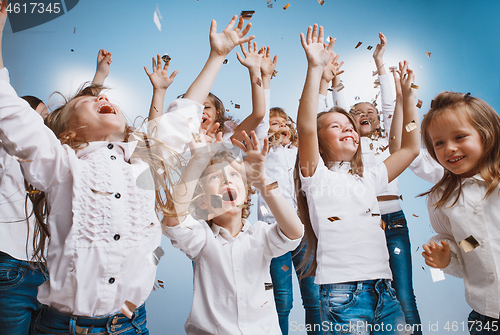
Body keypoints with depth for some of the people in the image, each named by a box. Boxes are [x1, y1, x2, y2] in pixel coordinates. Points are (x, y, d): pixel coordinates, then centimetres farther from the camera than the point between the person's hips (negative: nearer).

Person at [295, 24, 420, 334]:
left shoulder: (368, 179, 18)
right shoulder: (317, 177, 0)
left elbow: (411, 148, 18)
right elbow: (305, 128, -16)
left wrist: (408, 93, 16)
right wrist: (316, 68, -19)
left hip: (384, 289, 6)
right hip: (343, 293, -5)